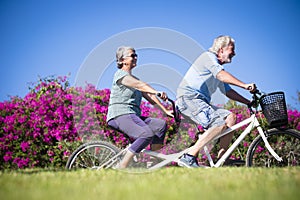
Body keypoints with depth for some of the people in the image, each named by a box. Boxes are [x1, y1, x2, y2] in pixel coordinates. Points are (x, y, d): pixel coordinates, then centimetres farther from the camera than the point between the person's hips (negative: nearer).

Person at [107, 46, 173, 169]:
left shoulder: (134, 78, 26)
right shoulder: (120, 74, -1)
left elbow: (149, 97, 19)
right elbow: (140, 85, -20)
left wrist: (165, 110, 9)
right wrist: (158, 93, -34)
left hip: (133, 115, 9)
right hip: (120, 115, -9)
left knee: (161, 124, -8)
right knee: (147, 134, -29)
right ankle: (121, 167, -27)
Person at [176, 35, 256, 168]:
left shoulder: (216, 65, 27)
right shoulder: (208, 56, -2)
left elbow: (228, 91, 26)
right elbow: (222, 75, -20)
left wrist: (249, 102, 17)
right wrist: (245, 86, -29)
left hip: (201, 102, 10)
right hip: (189, 97, -10)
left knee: (230, 118, -1)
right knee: (220, 123, -26)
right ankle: (189, 158, -30)